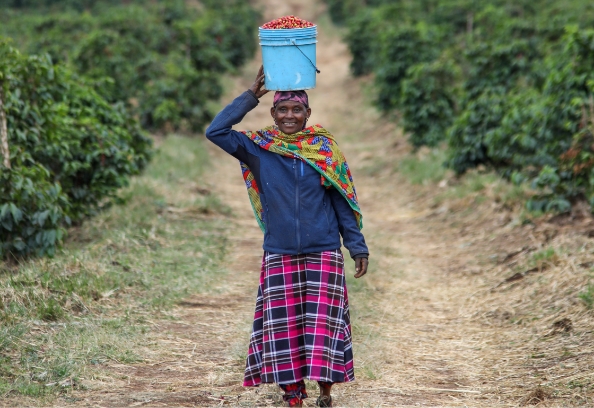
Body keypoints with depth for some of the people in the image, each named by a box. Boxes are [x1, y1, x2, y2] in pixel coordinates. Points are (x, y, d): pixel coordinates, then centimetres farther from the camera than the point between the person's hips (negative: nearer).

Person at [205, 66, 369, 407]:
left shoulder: (325, 149, 0)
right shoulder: (259, 148, 0)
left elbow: (343, 203, 3)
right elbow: (216, 132, -10)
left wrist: (358, 247, 0)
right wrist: (251, 96, -9)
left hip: (323, 254, -1)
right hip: (279, 256, 1)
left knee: (322, 322, -1)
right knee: (283, 324, 3)